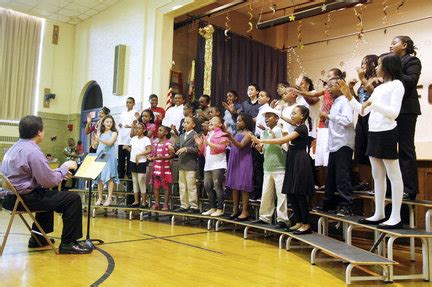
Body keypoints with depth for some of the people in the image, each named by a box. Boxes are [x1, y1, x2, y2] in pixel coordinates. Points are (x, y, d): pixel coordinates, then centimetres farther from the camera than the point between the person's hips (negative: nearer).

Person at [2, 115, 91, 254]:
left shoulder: (15, 148, 11)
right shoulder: (33, 152, -20)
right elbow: (50, 181, -19)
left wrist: (60, 172, 11)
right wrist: (65, 167, -4)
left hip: (12, 196, 10)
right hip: (23, 199, -10)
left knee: (51, 194, 34)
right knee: (73, 198, -9)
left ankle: (38, 237, 37)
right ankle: (68, 243, -1)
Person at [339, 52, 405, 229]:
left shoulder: (396, 84, -4)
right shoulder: (378, 88, 18)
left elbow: (394, 112, -16)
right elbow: (362, 111, 14)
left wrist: (372, 103, -18)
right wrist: (348, 96, 9)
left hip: (387, 133, -8)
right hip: (373, 133, 9)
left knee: (394, 175, -2)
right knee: (377, 175, 11)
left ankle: (395, 217, 3)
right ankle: (379, 214, 19)